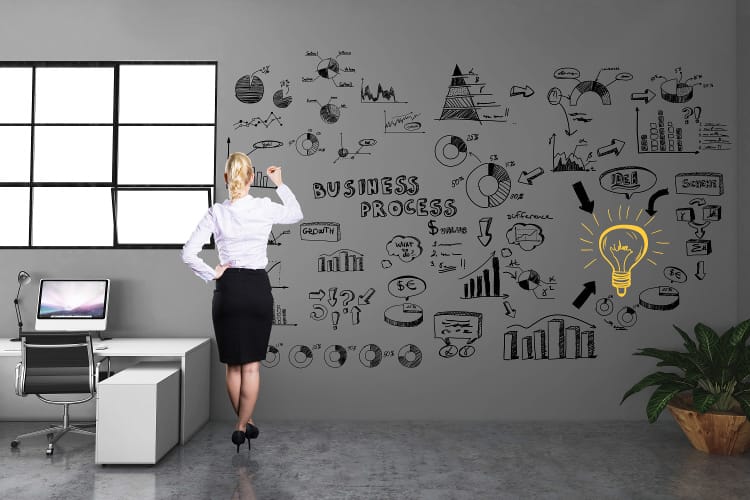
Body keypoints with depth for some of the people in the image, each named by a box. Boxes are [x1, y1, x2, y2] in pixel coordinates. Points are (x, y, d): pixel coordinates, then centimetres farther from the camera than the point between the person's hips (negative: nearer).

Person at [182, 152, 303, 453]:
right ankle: (242, 426, 11)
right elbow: (296, 215, 15)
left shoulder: (216, 213, -4)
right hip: (257, 287, -1)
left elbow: (188, 254, -8)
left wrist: (210, 275, 4)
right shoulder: (265, 208, -6)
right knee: (251, 364, 8)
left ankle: (244, 422, 27)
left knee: (232, 364, 15)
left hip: (227, 289, 1)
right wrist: (280, 184, 19)